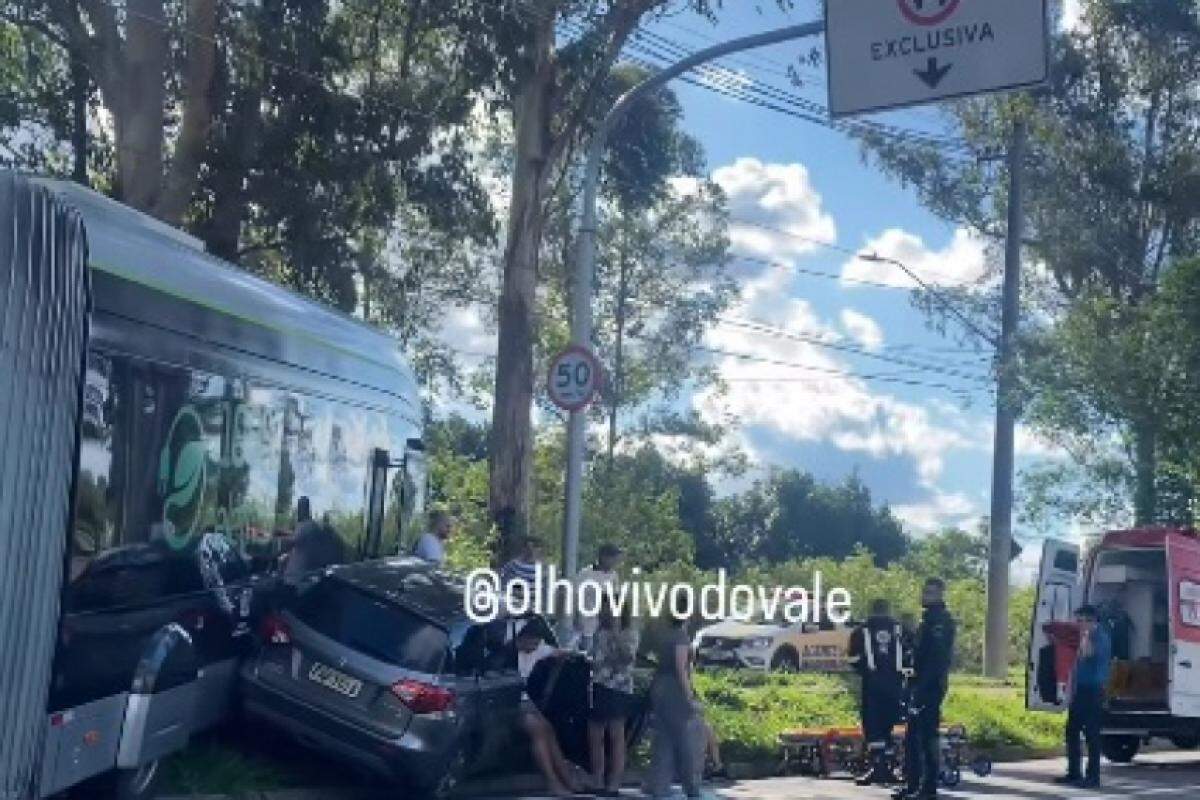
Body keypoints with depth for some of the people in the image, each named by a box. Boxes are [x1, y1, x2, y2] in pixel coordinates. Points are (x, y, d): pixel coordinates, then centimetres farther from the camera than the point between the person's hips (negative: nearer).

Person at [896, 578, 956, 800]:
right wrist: (915, 685, 18)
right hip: (923, 685, 10)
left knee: (928, 736, -7)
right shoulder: (930, 618, 19)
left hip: (930, 686, -10)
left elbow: (937, 657, -21)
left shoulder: (941, 620, -11)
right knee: (913, 736, 11)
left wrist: (922, 686, -25)